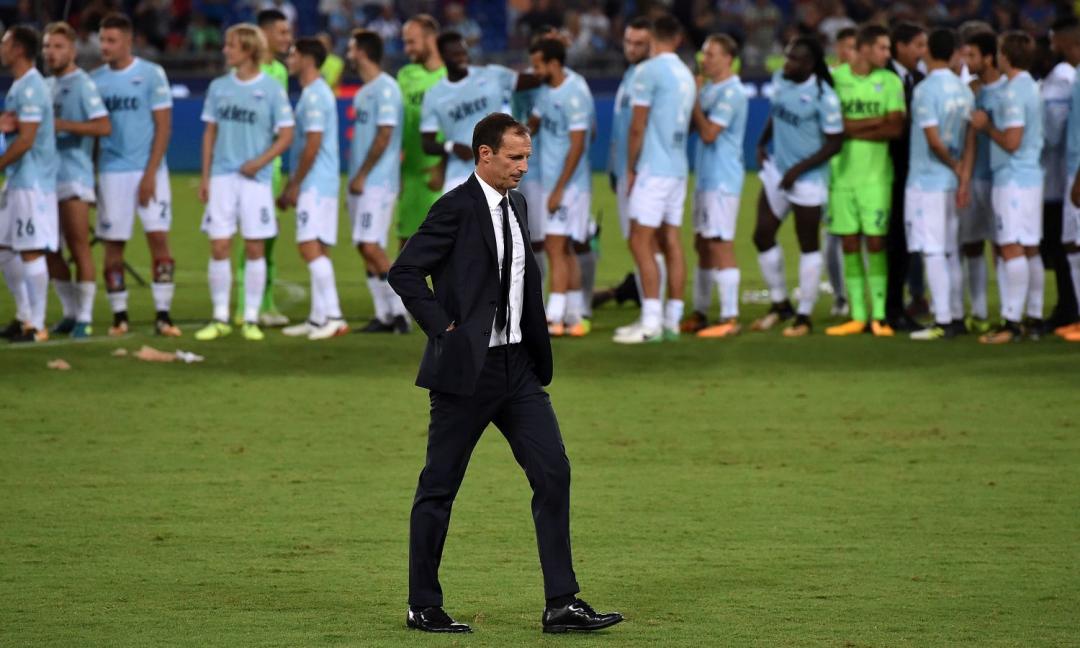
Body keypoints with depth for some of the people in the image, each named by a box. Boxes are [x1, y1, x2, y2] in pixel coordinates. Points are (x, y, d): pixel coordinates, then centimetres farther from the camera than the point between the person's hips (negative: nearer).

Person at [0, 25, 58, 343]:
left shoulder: (30, 88, -16)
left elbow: (26, 139, -21)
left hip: (32, 182, -11)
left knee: (31, 252, -7)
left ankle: (37, 327, -3)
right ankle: (26, 316, 21)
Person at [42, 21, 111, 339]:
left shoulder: (82, 84, -8)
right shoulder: (47, 85, 15)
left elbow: (104, 126, -18)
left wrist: (63, 125, -22)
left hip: (74, 176, -8)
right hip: (48, 175, 8)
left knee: (79, 247, -5)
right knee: (50, 250, 8)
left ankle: (84, 318, -1)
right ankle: (70, 312, 19)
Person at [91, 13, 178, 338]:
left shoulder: (151, 75, -3)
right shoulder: (95, 79, 7)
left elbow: (163, 127, -5)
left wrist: (150, 174, -11)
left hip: (148, 172, -3)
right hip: (111, 173, 3)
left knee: (159, 239, -8)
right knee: (113, 246, 2)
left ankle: (163, 314, -4)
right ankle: (119, 316, 10)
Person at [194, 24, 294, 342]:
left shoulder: (271, 88, -3)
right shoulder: (219, 87, 7)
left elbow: (286, 136, -2)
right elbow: (210, 133, 13)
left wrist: (261, 161, -15)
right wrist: (205, 177, 8)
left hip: (255, 178, -3)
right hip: (222, 176, 3)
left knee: (255, 249, 1)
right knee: (219, 247, -1)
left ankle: (251, 319, 8)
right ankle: (220, 318, 7)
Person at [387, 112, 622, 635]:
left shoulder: (516, 205, 12)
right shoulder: (457, 208, -12)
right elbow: (404, 271, -16)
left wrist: (539, 353, 15)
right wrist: (443, 327, -16)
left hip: (517, 366, 7)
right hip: (467, 368, -7)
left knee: (553, 474, 0)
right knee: (439, 488, 3)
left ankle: (561, 603, 0)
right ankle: (423, 606, 12)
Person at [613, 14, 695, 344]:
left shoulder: (649, 71, -10)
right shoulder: (686, 75, 12)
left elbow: (637, 127, -11)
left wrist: (630, 169, -1)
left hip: (653, 168, -8)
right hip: (678, 168, 8)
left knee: (641, 243, -7)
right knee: (670, 243, 9)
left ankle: (651, 323, -11)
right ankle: (671, 321, 9)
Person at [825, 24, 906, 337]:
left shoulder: (890, 82, 1)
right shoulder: (835, 78, 2)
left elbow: (895, 129, -9)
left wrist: (852, 130, -11)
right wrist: (875, 121, -12)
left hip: (876, 174, -1)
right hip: (842, 171, 1)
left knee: (875, 243, -3)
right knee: (850, 244, 4)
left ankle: (878, 315, 0)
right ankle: (857, 316, 8)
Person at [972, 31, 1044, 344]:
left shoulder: (1013, 93, -16)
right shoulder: (1032, 88, 15)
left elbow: (1011, 141, -20)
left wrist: (986, 126, -6)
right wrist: (990, 124, 16)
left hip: (1013, 178, -10)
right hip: (1032, 175, 10)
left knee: (1012, 248, -11)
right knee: (1029, 250, 12)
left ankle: (1011, 321, -14)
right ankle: (1034, 316, 16)